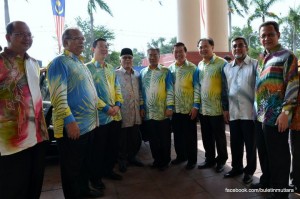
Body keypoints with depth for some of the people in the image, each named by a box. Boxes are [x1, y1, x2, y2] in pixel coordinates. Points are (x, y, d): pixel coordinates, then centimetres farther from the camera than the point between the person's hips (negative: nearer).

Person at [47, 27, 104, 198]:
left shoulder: (80, 63, 17)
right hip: (73, 126, -9)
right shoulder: (60, 62, -11)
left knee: (86, 163, 22)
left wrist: (105, 107, 19)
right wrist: (69, 121, -28)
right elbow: (58, 96, -22)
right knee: (72, 167, 7)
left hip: (88, 124, 9)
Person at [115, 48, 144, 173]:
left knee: (136, 138, 13)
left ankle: (131, 157, 34)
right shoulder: (116, 74, -3)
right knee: (123, 138, 7)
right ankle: (122, 160, 26)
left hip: (136, 112, 5)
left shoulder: (137, 74, 13)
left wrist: (141, 107, 14)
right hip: (123, 113, -5)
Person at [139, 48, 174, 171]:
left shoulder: (166, 71, 0)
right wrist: (142, 107, 4)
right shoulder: (142, 72, 10)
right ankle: (157, 160, 28)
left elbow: (170, 90, -4)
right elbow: (141, 91, 10)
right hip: (148, 112, 3)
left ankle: (165, 161, 22)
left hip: (163, 112, -3)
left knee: (165, 139, 7)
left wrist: (170, 107, -11)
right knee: (153, 139, 12)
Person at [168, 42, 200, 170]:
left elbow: (196, 88, -7)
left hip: (189, 108, -4)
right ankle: (180, 156, 33)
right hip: (175, 108, 4)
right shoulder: (170, 68, 7)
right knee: (177, 134, 15)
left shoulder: (192, 68, -5)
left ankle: (192, 159, 23)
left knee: (190, 136, 7)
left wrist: (196, 106, -13)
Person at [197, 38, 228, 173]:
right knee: (206, 137, 16)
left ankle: (221, 160, 27)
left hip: (216, 108, -6)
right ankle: (209, 159, 32)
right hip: (203, 108, 6)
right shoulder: (199, 65, 10)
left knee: (219, 137, 9)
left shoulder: (221, 63, -9)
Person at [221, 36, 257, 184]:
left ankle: (249, 170, 26)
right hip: (233, 112, 4)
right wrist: (225, 108, 11)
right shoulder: (226, 68, 11)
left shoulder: (255, 65, -4)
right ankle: (236, 167, 32)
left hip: (250, 112, -4)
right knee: (235, 143, 15)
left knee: (250, 143, 8)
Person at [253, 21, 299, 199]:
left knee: (278, 156, 4)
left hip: (276, 116, -7)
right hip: (261, 115, 7)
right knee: (263, 153, 18)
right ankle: (266, 181, 36)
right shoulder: (263, 59, 15)